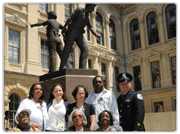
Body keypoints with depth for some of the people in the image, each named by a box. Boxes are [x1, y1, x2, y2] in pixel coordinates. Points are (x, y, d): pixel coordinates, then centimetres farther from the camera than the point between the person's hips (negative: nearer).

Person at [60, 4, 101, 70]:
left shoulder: (87, 17, 23)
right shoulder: (79, 10, 4)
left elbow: (91, 28, 12)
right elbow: (70, 18, -3)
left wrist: (97, 35, -6)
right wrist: (64, 28, -11)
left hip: (79, 34, 6)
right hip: (72, 31, -6)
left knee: (85, 49, -12)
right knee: (67, 49, -12)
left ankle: (82, 67, -19)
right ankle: (62, 67, -9)